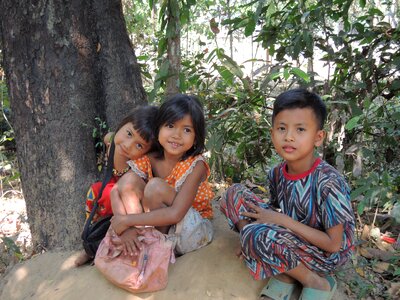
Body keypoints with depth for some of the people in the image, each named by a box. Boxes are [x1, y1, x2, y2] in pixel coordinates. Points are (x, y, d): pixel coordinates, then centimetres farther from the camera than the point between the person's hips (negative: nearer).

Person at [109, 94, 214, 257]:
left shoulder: (196, 165, -23)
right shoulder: (148, 159, -9)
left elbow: (176, 214, -31)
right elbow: (116, 191, -14)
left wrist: (126, 220, -26)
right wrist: (126, 228, -30)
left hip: (193, 230, -4)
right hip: (156, 225, 4)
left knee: (155, 186, -28)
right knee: (128, 181, -17)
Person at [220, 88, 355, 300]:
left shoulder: (328, 182, -24)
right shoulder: (277, 174, -5)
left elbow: (333, 244, -21)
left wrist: (284, 221, -22)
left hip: (326, 254, -7)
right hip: (290, 240, 7)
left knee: (256, 235, -32)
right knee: (234, 194, -6)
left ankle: (316, 282, -7)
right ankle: (282, 273, -5)